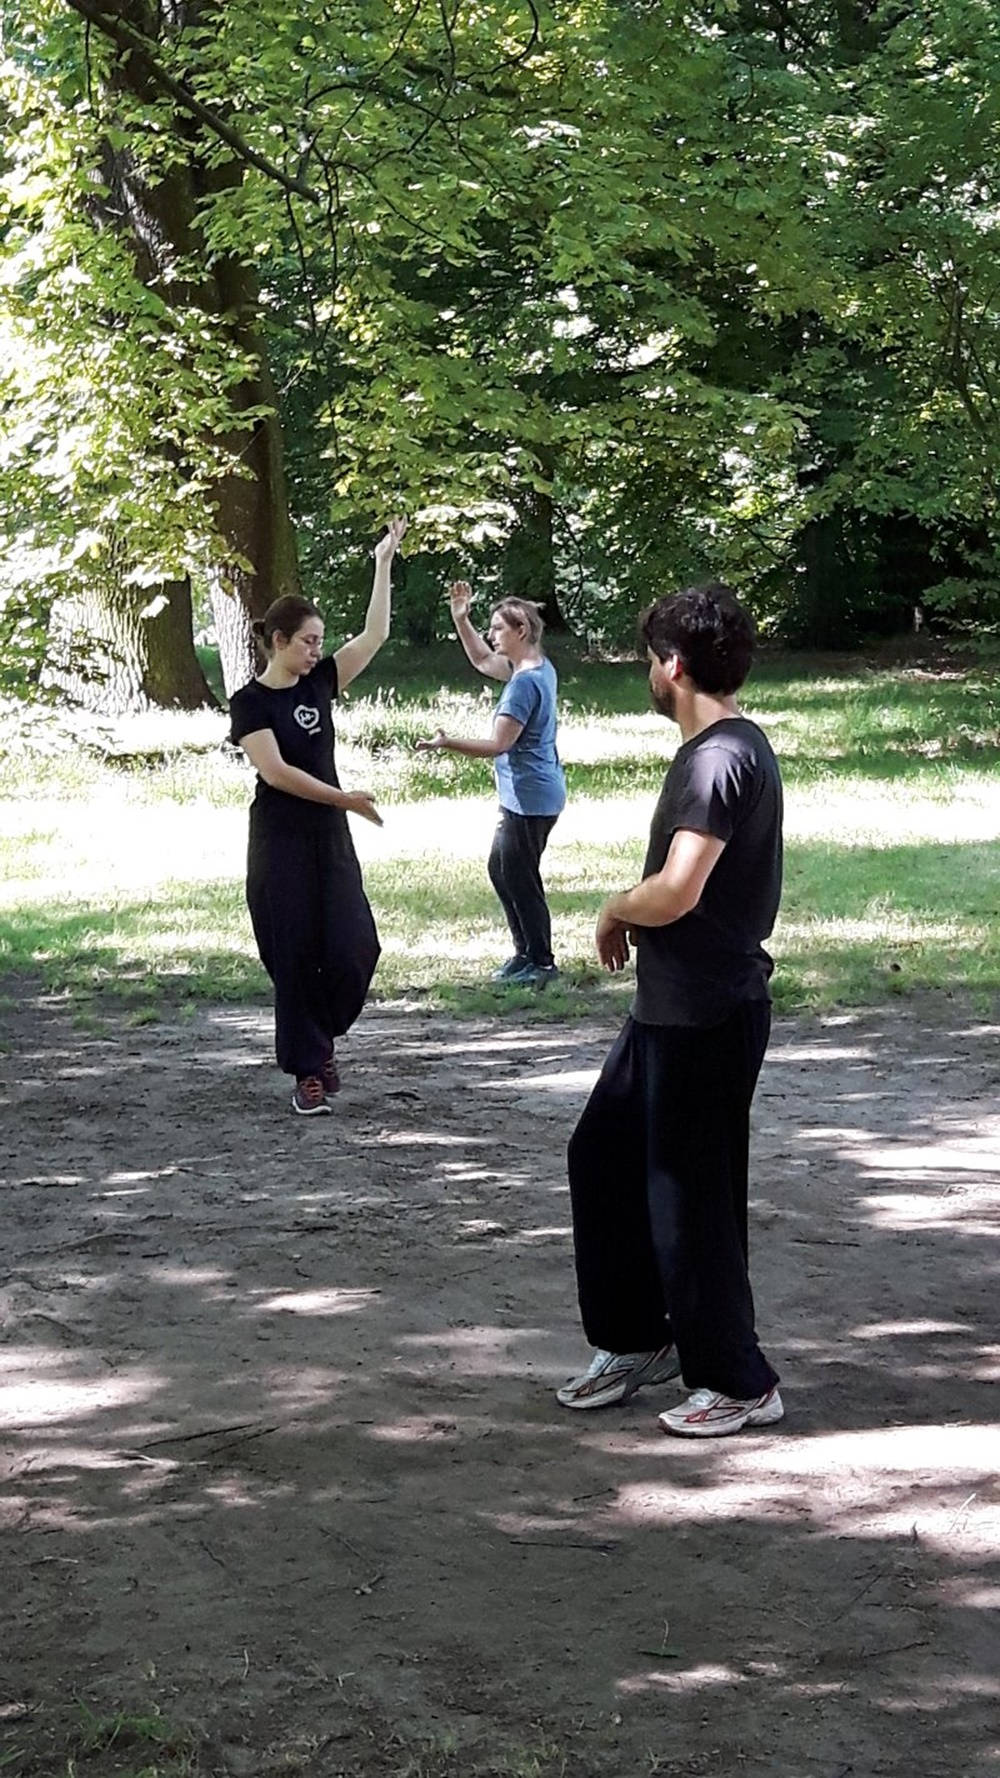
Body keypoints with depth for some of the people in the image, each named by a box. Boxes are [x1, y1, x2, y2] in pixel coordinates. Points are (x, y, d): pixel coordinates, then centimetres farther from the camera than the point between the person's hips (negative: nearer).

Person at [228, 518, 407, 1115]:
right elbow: (275, 771, -17)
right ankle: (308, 1072, 5)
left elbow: (375, 635, 8)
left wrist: (384, 563, 5)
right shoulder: (251, 702, -8)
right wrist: (343, 797, -18)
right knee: (295, 955, -3)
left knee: (354, 948, -4)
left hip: (330, 838, 5)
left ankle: (321, 1038, 21)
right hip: (279, 841, -5)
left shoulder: (318, 683, 8)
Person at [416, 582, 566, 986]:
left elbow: (498, 744, -25)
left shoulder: (525, 682, -22)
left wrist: (448, 744, -25)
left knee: (520, 878, 0)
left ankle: (541, 963, 10)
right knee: (500, 869, 20)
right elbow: (482, 660, 23)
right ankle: (526, 952, 27)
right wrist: (460, 619, 12)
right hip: (526, 797, 10)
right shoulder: (538, 668, 8)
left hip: (530, 799, -10)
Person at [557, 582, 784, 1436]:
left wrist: (616, 910, -10)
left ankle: (738, 1382, 11)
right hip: (669, 1007, 10)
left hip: (706, 1018, -10)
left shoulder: (722, 759, -21)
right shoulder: (729, 747, 12)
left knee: (689, 1193, -1)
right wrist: (636, 914, 5)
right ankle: (637, 1340, 29)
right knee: (603, 1154, 18)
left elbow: (675, 892, -29)